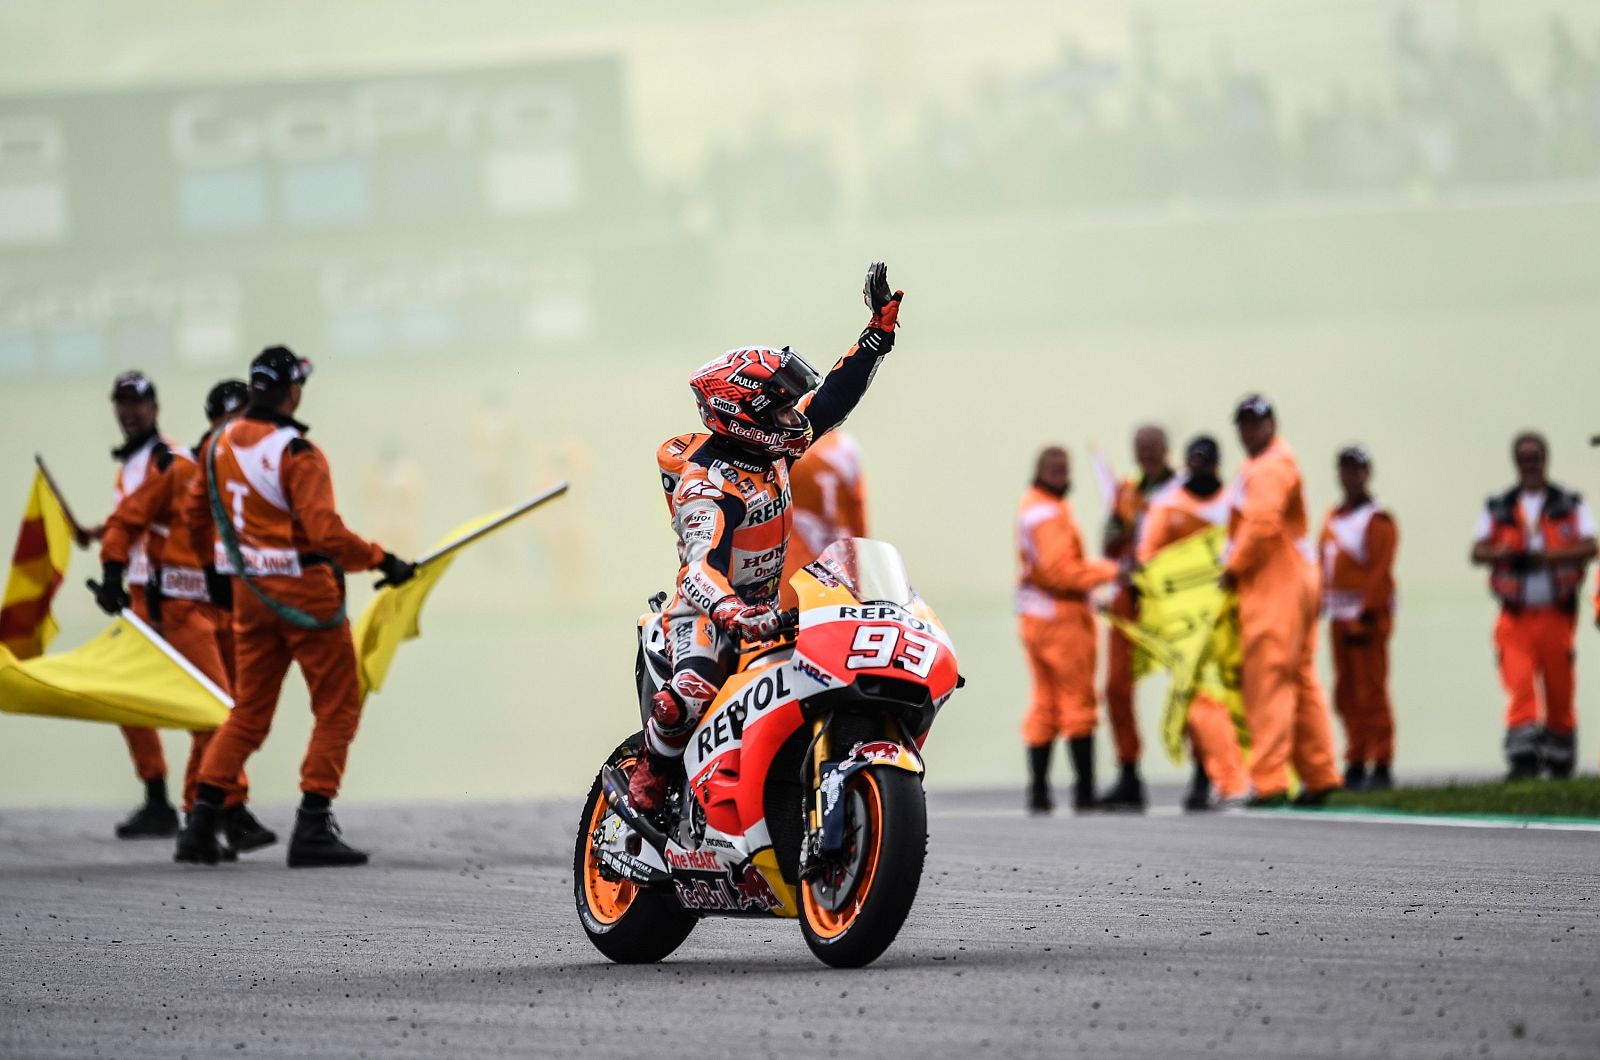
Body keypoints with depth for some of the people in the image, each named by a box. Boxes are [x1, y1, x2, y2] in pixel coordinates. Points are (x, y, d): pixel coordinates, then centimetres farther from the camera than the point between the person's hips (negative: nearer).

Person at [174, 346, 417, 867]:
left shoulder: (219, 445, 4)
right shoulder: (297, 454, -18)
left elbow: (196, 516, 15)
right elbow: (326, 532, -24)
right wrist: (382, 561, -14)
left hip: (250, 591, 7)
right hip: (304, 592, -7)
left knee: (249, 711, 15)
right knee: (338, 707, 4)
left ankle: (201, 823, 8)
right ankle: (312, 828, -1)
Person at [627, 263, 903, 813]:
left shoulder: (769, 448, 1)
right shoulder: (706, 485, -24)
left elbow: (831, 399, 10)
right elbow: (701, 566, -38)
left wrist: (880, 332, 4)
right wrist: (731, 613, -58)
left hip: (765, 608, 9)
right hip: (707, 610, -9)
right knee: (692, 693, -36)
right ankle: (648, 779, -11)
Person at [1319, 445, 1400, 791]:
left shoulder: (1377, 520, -8)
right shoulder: (1333, 519, 16)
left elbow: (1380, 571, -14)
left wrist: (1367, 615, -19)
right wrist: (1320, 604, 10)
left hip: (1367, 616, -8)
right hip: (1339, 617, 8)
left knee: (1371, 693, -8)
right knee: (1347, 696, 10)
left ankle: (1381, 766, -5)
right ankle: (1356, 764, 16)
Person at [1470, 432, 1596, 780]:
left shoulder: (1571, 506, 7)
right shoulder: (1498, 509, 11)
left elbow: (1588, 548, -8)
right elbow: (1478, 553, 0)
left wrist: (1542, 556, -20)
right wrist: (1508, 553, -22)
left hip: (1557, 616, 0)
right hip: (1515, 617, 0)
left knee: (1559, 695, 6)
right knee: (1519, 688, -17)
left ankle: (1560, 763, 22)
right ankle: (1523, 760, -21)